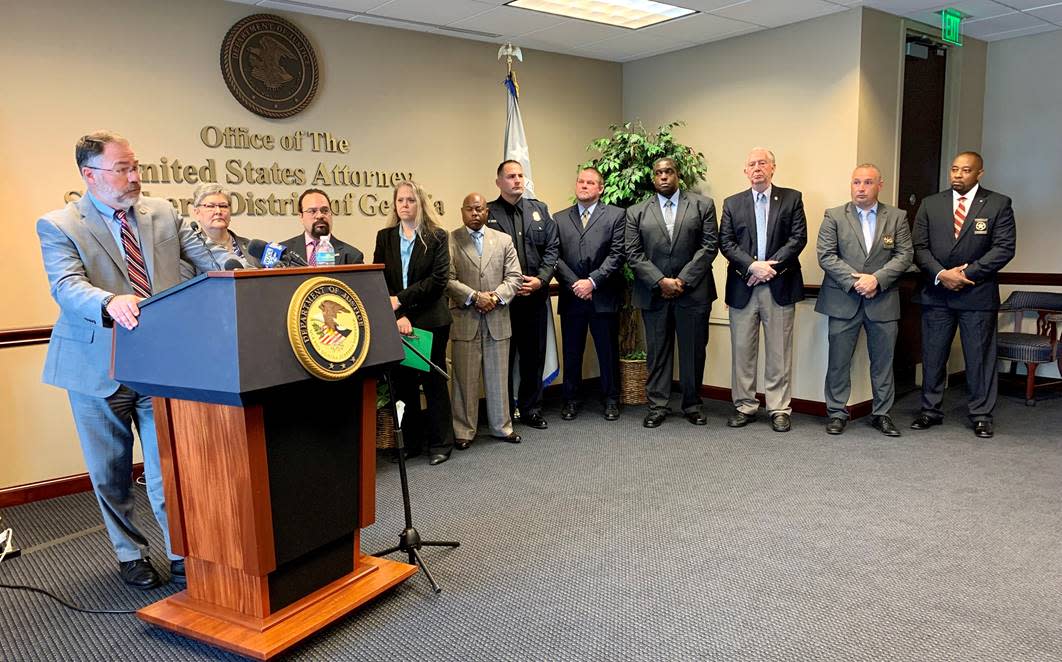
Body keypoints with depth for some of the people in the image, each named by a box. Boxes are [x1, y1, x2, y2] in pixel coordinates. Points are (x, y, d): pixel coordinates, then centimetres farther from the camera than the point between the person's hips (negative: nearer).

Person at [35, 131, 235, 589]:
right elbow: (66, 286, -19)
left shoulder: (163, 213, 7)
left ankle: (184, 554, 18)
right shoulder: (59, 226, -4)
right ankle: (130, 554, 32)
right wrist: (110, 302, -41)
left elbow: (207, 258, 4)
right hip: (99, 370, -1)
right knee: (110, 473, 13)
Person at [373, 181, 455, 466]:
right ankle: (410, 442, 21)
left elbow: (439, 280, -9)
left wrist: (401, 300, -14)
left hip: (431, 320, -2)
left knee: (434, 381, 6)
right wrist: (398, 316, -14)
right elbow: (379, 280, 0)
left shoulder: (437, 237, 0)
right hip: (396, 321, 3)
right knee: (403, 382, 8)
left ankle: (440, 443, 17)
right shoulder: (384, 237, 8)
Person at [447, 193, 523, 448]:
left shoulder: (503, 240, 9)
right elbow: (448, 280, -7)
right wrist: (475, 297, -18)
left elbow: (514, 277, 4)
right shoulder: (450, 241, 0)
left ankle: (502, 426, 24)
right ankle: (464, 431, 16)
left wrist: (496, 296, -13)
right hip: (464, 320, -2)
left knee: (498, 377, 11)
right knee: (465, 379, 4)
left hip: (497, 320, 3)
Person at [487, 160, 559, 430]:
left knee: (534, 355, 10)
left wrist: (541, 279, -6)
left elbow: (552, 248, 7)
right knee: (503, 357, 5)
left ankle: (531, 409, 23)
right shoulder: (488, 213, -1)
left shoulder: (539, 209, 11)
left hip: (535, 295, 3)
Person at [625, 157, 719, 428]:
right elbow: (633, 254, 1)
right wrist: (661, 281, -10)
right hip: (653, 293, 1)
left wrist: (682, 280, -10)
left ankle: (692, 405, 20)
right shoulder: (636, 212, 8)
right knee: (657, 352, 6)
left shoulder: (703, 205, 6)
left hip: (692, 291, 0)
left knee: (693, 352, 6)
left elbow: (709, 246, -2)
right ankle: (657, 406, 14)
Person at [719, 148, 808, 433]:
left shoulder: (792, 198, 7)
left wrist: (771, 265, -13)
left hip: (780, 285, -1)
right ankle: (744, 406, 16)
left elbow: (798, 238, -2)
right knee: (742, 350, 6)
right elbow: (725, 243, 1)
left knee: (779, 352, 3)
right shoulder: (732, 203, 10)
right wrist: (752, 266, -13)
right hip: (742, 287, 2)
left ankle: (779, 409, 12)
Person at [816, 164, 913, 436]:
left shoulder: (897, 217, 7)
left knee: (883, 360, 8)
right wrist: (854, 281, -15)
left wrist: (877, 278, -14)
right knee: (839, 360, 3)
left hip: (883, 300, 1)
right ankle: (837, 412, 15)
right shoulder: (834, 216, 3)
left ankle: (882, 413, 21)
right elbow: (825, 255, -5)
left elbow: (905, 255, 0)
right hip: (843, 299, -1)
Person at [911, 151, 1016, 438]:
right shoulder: (930, 204, 8)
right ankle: (930, 411, 19)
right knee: (932, 356, 8)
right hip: (936, 294, 2)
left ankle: (981, 415, 15)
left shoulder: (998, 204, 2)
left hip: (978, 294, -2)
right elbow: (919, 247, 3)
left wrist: (967, 272, -14)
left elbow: (1004, 248, -5)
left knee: (980, 358, 4)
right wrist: (941, 274, -12)